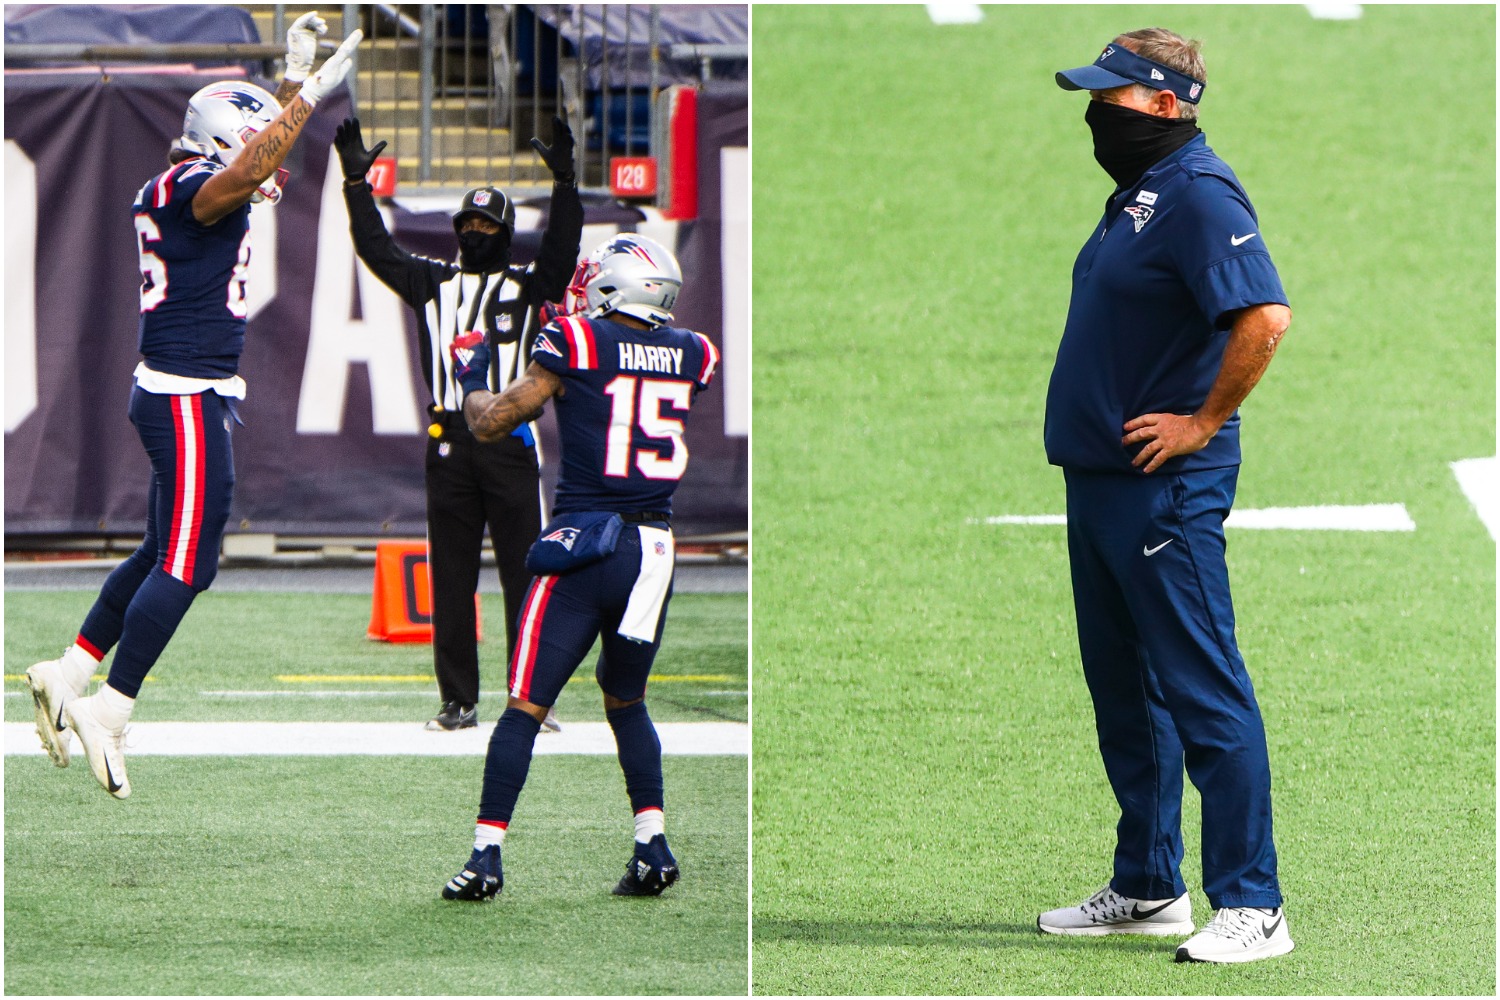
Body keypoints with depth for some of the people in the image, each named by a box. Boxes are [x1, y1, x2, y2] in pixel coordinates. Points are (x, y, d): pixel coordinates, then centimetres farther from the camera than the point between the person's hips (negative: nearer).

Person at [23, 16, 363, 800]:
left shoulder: (171, 191, 15)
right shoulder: (190, 188, -14)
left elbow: (253, 166, 34)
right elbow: (241, 176, -37)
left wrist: (296, 79, 33)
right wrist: (308, 96, -33)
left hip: (175, 396, 10)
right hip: (188, 399, -10)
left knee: (165, 554, 18)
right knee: (185, 564, -7)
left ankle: (68, 675, 23)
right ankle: (110, 712, -5)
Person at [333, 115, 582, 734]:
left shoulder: (527, 286, 8)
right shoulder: (432, 282, 16)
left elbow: (561, 252, -8)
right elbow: (377, 249, 13)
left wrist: (564, 183, -19)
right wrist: (357, 183, 5)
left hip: (509, 443, -3)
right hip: (449, 444, 3)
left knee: (524, 572, -5)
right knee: (450, 578, 4)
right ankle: (458, 701, 9)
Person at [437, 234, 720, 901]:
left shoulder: (576, 341, -6)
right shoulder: (692, 354, 6)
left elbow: (491, 423, -2)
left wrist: (471, 375, 16)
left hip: (584, 543, -4)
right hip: (655, 548, 4)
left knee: (526, 706, 0)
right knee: (626, 701, 22)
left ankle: (486, 855, -5)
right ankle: (652, 842, 11)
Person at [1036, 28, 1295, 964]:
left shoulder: (1199, 195, -16)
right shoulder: (1138, 194, 16)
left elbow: (1266, 315, -28)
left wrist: (1205, 423, -20)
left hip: (1165, 492, -11)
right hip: (1100, 482, 11)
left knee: (1205, 694, -10)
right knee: (1125, 694, 16)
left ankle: (1251, 907, -9)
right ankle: (1147, 891, 26)